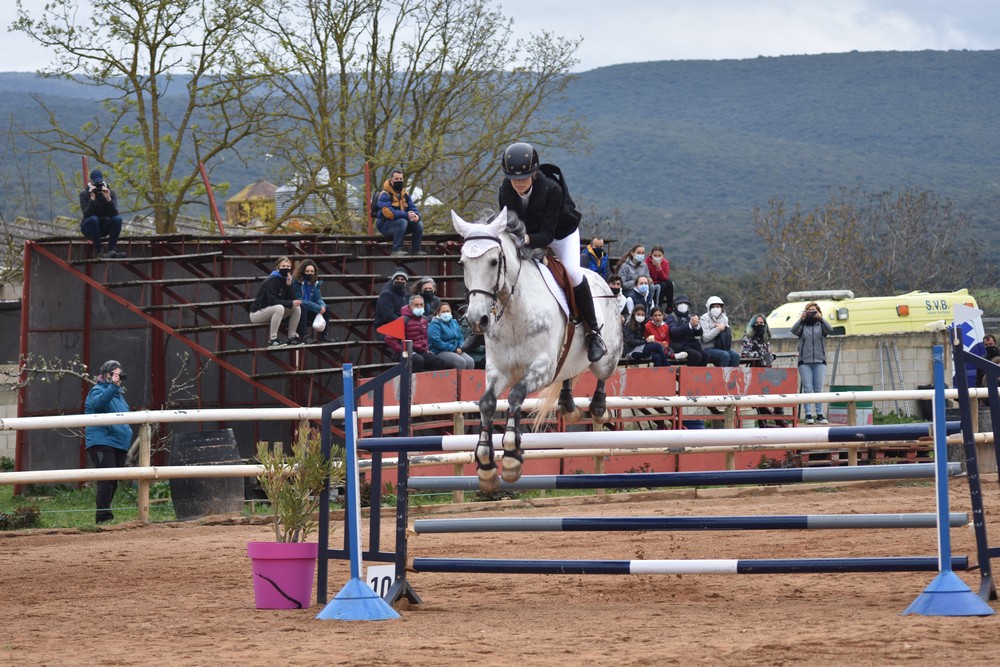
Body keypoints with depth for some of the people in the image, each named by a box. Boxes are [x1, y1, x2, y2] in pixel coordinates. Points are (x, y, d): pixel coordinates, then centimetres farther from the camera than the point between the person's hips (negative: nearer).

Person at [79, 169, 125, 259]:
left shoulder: (110, 193, -5)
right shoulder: (84, 195, -9)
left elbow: (114, 213, -18)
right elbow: (87, 214, -24)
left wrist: (108, 198, -31)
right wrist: (92, 198, -33)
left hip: (104, 227, 2)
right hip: (89, 227, -2)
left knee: (117, 218, -26)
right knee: (93, 219, -35)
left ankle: (112, 249, -26)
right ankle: (98, 250, -34)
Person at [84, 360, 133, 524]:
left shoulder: (119, 394, 22)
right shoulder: (98, 390, -5)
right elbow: (98, 403, -30)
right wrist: (113, 386, -39)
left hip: (119, 444, 9)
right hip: (102, 441, -9)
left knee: (113, 482, 9)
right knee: (106, 479, -16)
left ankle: (105, 516, 15)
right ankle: (102, 516, -17)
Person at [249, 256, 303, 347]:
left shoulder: (285, 280, 5)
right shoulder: (273, 280, -18)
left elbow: (292, 299, 0)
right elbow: (271, 300, -28)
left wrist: (289, 285, -14)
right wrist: (290, 303, -28)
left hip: (272, 311, 8)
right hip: (257, 313, -8)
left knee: (297, 308, -6)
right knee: (279, 308, -36)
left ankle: (291, 337, -2)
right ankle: (272, 340, -32)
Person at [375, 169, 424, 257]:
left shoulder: (405, 194, 10)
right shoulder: (385, 195, -14)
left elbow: (413, 208, 5)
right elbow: (389, 213, -27)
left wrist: (416, 215, -21)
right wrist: (407, 215, -32)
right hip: (385, 225, -7)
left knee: (419, 223, -11)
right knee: (402, 222, -34)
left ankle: (416, 249, -1)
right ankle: (396, 250, -32)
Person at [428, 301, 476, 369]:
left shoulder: (454, 322, 20)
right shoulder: (435, 324, -5)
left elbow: (461, 337, 22)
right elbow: (436, 342, -16)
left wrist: (460, 348, -1)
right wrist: (454, 349, -14)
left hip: (456, 351, 7)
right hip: (440, 352, -7)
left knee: (470, 361, -19)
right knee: (461, 362, -30)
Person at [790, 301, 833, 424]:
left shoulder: (821, 325, 10)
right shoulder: (802, 325, 9)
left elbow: (830, 330, -10)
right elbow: (794, 330, -10)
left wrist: (821, 318, -21)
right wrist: (801, 319, -23)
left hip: (819, 362, 1)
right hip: (804, 362, -1)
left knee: (818, 389, 0)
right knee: (807, 389, -5)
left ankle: (819, 415, 2)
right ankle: (808, 415, -4)